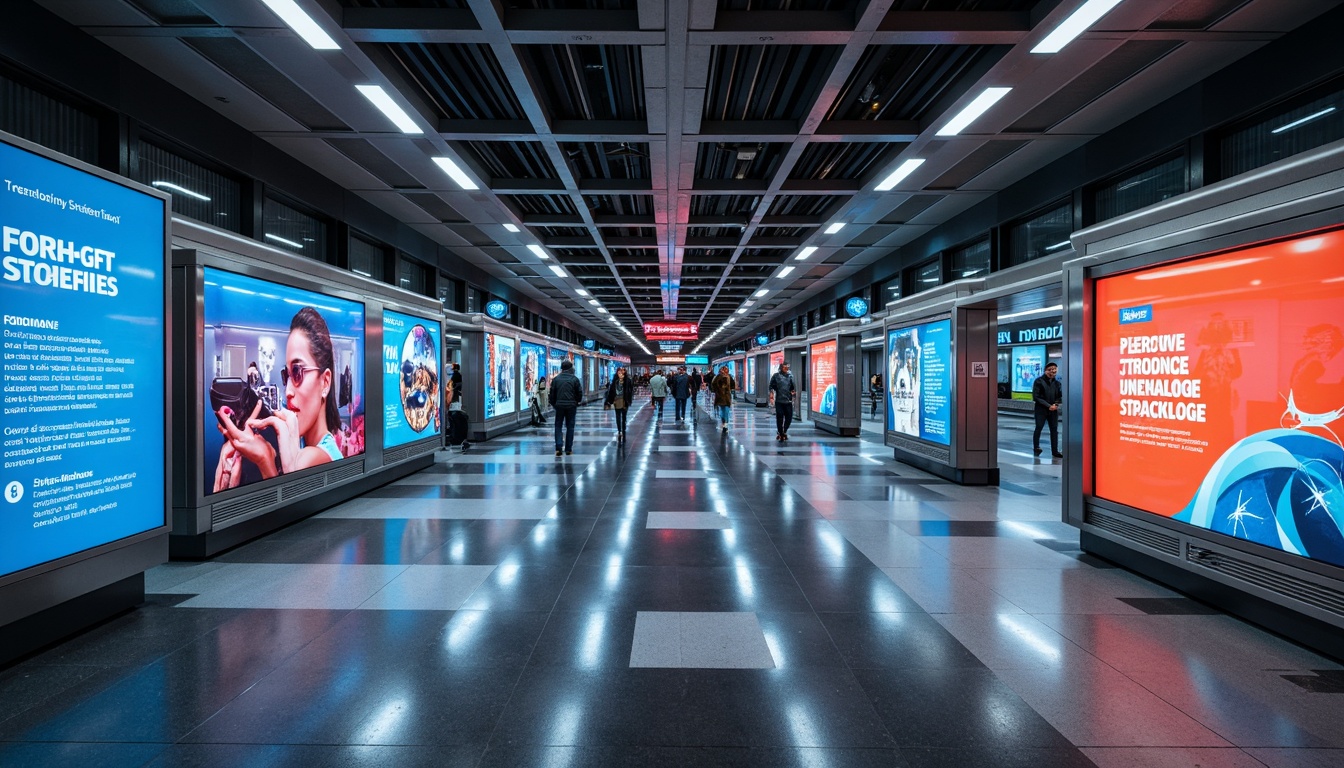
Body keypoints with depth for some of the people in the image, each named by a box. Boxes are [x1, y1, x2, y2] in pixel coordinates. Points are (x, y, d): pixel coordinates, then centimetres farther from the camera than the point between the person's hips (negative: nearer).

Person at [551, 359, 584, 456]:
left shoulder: (556, 379, 1)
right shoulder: (574, 379, -3)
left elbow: (552, 394, 3)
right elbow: (580, 393, -2)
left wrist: (554, 404, 15)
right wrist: (577, 402, 16)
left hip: (559, 405, 1)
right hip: (571, 405, 0)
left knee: (558, 426, 8)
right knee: (570, 427, 7)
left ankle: (558, 447, -6)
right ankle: (568, 449, 8)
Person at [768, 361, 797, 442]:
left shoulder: (790, 376, 10)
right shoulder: (776, 376, 1)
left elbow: (793, 387, 17)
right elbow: (771, 387, 1)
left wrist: (794, 391, -2)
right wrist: (771, 397, -6)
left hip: (788, 401, 3)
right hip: (779, 401, -3)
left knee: (789, 417, 3)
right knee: (779, 418, 0)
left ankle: (784, 431, 24)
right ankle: (780, 433, 14)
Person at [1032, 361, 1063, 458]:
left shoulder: (1057, 383, 7)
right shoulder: (1039, 381, -7)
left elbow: (1060, 396, 12)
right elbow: (1036, 397, -11)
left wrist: (1056, 404, -9)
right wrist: (1048, 406, -16)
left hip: (1053, 410, 4)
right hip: (1041, 409, -4)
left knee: (1054, 429, 4)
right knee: (1038, 428, 0)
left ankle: (1055, 451, 10)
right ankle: (1036, 447, 16)